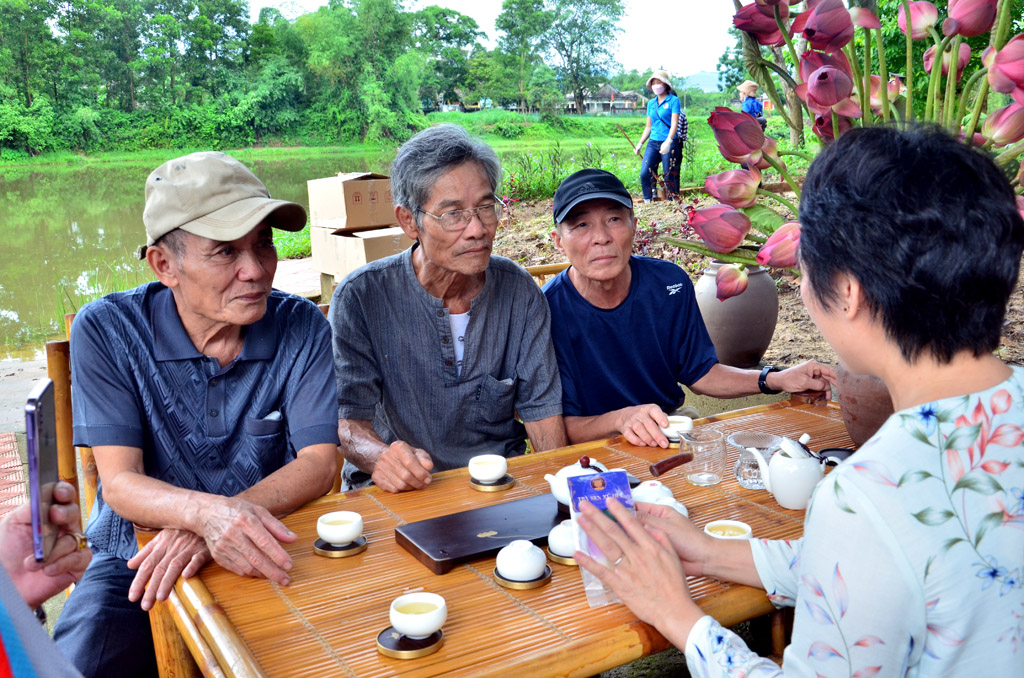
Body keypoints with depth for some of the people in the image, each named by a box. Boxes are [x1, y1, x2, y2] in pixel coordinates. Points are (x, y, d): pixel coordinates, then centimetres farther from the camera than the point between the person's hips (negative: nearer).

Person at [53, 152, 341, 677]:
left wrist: (213, 526, -29)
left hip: (265, 557, 1)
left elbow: (319, 464, -12)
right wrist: (207, 511, -38)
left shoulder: (302, 327, -7)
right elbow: (119, 482, -14)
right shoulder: (106, 331, -10)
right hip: (136, 557, 0)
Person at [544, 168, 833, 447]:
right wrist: (620, 419, -36)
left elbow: (698, 372, 10)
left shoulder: (669, 283, -4)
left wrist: (775, 380, -4)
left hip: (670, 435, 6)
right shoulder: (546, 313, -19)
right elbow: (559, 428, -17)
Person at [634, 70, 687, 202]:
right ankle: (648, 202, 4)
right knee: (644, 174, -6)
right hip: (653, 142, 5)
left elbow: (674, 124, -12)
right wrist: (640, 144, 14)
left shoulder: (673, 100, -2)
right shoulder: (651, 103, 14)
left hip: (670, 143, -5)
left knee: (669, 177, -1)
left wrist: (668, 142, -25)